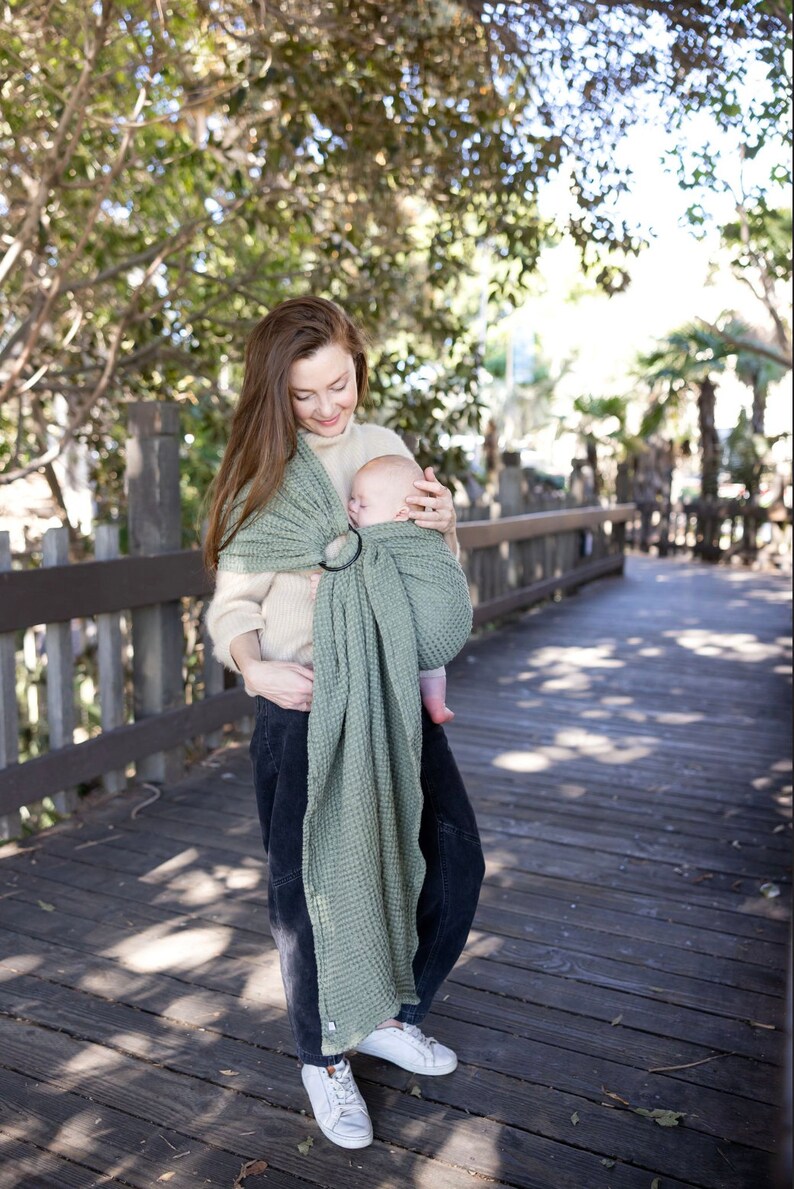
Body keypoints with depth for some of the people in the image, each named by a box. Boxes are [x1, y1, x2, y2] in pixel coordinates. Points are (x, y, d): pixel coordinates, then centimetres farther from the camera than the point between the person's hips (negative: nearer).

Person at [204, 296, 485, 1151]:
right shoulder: (263, 472, -4)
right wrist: (252, 663, -24)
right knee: (312, 887, 6)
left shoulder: (385, 448, 7)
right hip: (303, 703, -4)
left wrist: (442, 527, -8)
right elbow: (233, 603, -4)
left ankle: (390, 1014, 35)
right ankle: (322, 1057, 33)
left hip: (394, 692, 5)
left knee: (451, 859, 8)